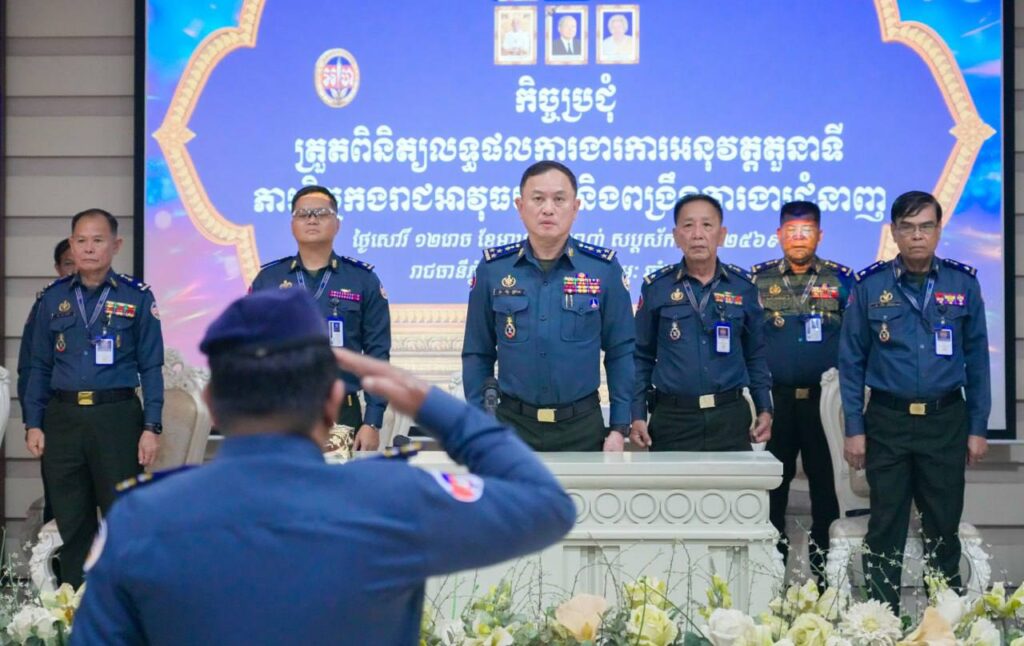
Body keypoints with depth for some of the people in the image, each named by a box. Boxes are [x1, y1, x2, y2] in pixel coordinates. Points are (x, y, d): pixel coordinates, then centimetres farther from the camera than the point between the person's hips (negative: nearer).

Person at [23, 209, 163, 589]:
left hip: (117, 416, -3)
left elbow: (151, 367, 1)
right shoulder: (53, 298, 9)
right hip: (63, 418, 3)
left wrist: (151, 427, -6)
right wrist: (33, 424, 3)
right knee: (70, 522, 10)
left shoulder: (137, 297, 1)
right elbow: (40, 367, 11)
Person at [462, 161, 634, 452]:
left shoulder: (604, 268, -2)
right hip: (512, 424, 1)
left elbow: (620, 352, 1)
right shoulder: (492, 269, 0)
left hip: (582, 427, 0)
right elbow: (477, 354, 5)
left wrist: (619, 428, -2)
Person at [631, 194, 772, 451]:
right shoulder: (655, 287, 1)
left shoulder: (743, 286, 5)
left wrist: (765, 409, 6)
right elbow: (642, 357, 6)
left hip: (730, 417, 1)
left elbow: (755, 355, 13)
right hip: (672, 418, -1)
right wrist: (638, 415, 0)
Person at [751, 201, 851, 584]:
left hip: (824, 398, 0)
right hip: (775, 398, 1)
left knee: (824, 478, 3)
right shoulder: (757, 279, 5)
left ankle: (825, 562, 12)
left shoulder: (841, 279, 4)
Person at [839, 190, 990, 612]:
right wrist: (854, 429, -3)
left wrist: (978, 427, 3)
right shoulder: (870, 286, -1)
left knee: (943, 526, 8)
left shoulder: (963, 284, 2)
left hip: (946, 422, 1)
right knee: (885, 527, 6)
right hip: (888, 421, -1)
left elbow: (977, 358, 6)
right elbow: (851, 361, 2)